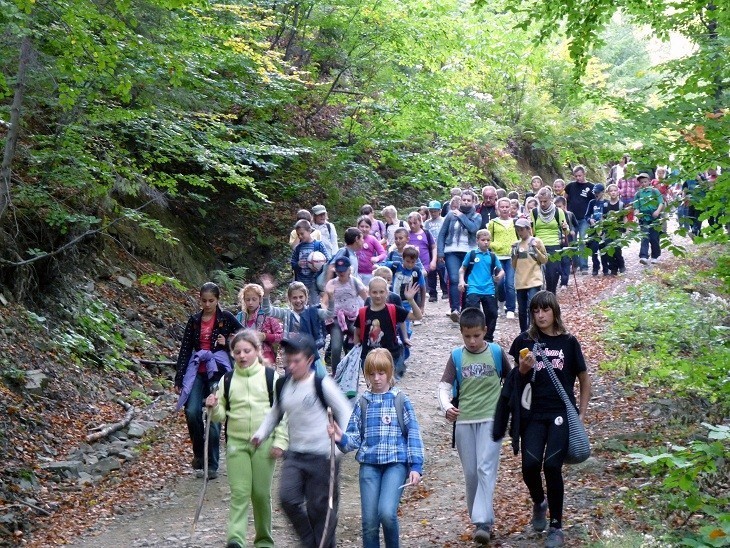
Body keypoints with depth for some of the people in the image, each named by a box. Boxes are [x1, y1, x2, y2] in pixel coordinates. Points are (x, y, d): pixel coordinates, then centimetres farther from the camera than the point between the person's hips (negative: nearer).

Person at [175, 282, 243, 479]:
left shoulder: (226, 318, 0)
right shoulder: (194, 320, 9)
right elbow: (185, 349, 8)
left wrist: (227, 342, -10)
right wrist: (179, 379, 4)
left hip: (218, 371, -3)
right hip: (197, 371, 3)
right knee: (192, 412, -12)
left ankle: (212, 465, 5)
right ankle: (199, 454, 11)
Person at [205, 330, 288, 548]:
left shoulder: (270, 377, 0)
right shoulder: (227, 381, 7)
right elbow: (221, 415, 10)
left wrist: (280, 441, -6)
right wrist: (213, 408, -12)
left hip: (264, 443, -1)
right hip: (236, 443, 1)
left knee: (261, 493, 4)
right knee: (239, 492, -7)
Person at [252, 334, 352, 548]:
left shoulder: (322, 384, -11)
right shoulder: (282, 385, 6)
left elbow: (345, 412, -7)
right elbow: (275, 413, 21)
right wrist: (261, 433, 6)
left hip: (323, 456, -5)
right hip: (294, 453, 5)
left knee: (320, 506, 1)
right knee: (287, 498, -11)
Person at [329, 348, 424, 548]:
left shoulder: (401, 400, 3)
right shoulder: (363, 402, 9)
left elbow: (413, 434, 2)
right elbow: (355, 437, 9)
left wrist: (416, 466, -5)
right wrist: (341, 438, -14)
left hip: (396, 463, -3)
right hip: (369, 465, 3)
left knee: (387, 512, -20)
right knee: (369, 521, 0)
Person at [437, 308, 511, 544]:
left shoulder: (496, 353, -1)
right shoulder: (456, 356, 1)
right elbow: (444, 386, -6)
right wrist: (446, 407, -24)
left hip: (490, 419, -2)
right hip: (463, 421, 2)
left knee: (486, 469, -14)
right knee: (470, 473, 7)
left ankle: (483, 522, -17)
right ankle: (478, 517, 21)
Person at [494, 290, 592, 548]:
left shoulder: (568, 342, 3)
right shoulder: (525, 341, 4)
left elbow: (584, 380, 11)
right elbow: (516, 380, 11)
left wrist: (581, 415, 4)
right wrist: (524, 369, -11)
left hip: (561, 413, -1)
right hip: (534, 414, 1)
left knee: (552, 465, -11)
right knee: (530, 464, -14)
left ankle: (556, 527, 7)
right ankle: (539, 503, 20)